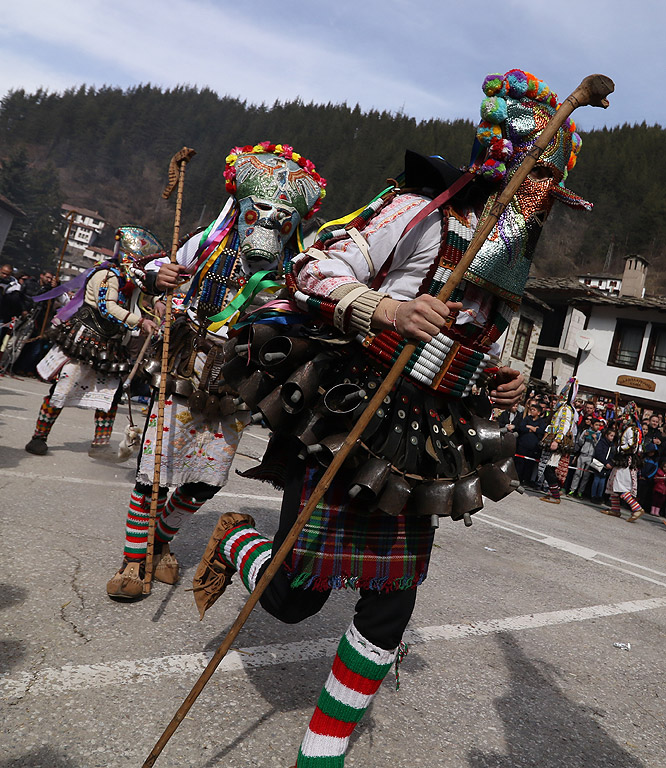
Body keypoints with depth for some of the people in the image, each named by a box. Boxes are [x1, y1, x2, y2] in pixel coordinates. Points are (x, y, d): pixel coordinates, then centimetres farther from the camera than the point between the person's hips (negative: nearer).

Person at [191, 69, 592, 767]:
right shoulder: (422, 215, -9)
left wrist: (495, 380, 9)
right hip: (347, 432, -7)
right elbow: (311, 273, -13)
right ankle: (236, 539, 33)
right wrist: (389, 310, -28)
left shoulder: (513, 264, 17)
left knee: (389, 612, 8)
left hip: (415, 463, 7)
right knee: (293, 599, -1)